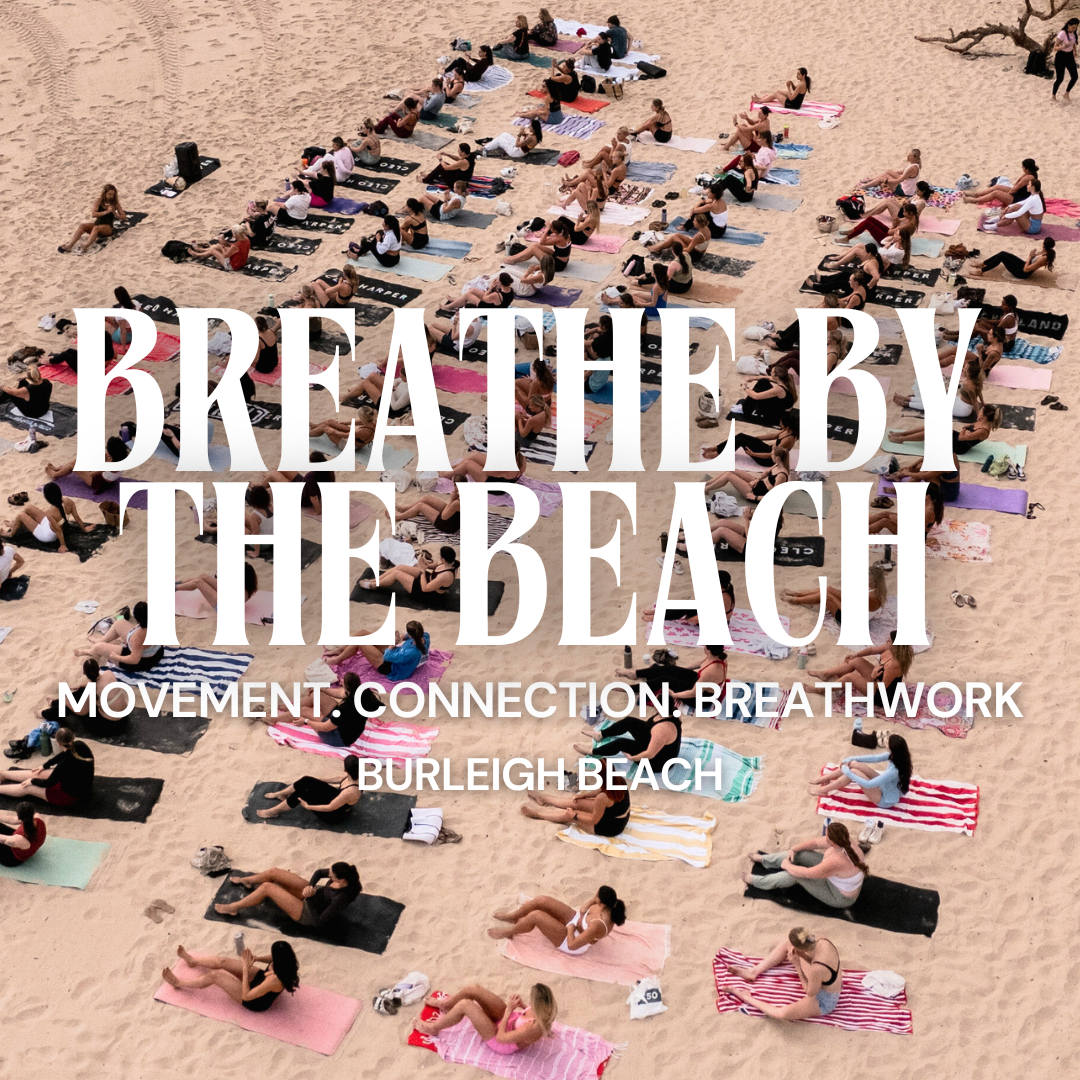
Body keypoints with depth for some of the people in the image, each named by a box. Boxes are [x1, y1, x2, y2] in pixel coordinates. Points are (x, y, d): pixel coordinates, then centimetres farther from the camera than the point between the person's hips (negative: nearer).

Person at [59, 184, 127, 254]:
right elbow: (93, 214, -8)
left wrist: (115, 213, -13)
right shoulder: (98, 201, 6)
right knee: (82, 226, -25)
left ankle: (85, 246, -59)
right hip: (97, 223, 3)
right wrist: (106, 212, -17)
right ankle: (69, 245, -39)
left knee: (96, 228, -36)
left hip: (108, 227, -3)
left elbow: (124, 217, 5)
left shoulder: (115, 203, 6)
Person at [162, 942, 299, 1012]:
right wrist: (257, 958, -13)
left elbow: (246, 996, -34)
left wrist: (245, 968, -29)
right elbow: (273, 959, 5)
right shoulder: (286, 963, -23)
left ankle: (179, 984, 17)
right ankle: (192, 961, 39)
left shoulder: (275, 980, -45)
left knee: (216, 975, -7)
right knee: (223, 961, 8)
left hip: (256, 1002, -7)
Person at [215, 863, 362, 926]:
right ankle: (246, 881, 37)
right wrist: (311, 886, -17)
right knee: (273, 872, 3)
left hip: (309, 913, -7)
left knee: (267, 887, -12)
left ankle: (234, 908, 13)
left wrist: (309, 898, -30)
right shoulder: (345, 876, -17)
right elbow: (319, 873, 1)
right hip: (314, 892, 8)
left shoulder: (342, 898, -39)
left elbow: (318, 923, -33)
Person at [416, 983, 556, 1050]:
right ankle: (445, 1005, 33)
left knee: (465, 1004, -20)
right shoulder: (543, 1011, -22)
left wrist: (509, 1009, -24)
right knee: (473, 990, 0)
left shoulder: (532, 1028, -43)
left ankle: (433, 1028, 9)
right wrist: (522, 1005, -12)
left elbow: (501, 1037, -30)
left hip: (503, 1043, -8)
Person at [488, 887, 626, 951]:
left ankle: (508, 932, 13)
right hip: (577, 919, 8)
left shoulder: (598, 925, -42)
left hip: (571, 939, -8)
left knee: (536, 916, -19)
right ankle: (511, 916, 22)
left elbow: (572, 944, -34)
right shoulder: (608, 907, -19)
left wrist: (570, 927, -18)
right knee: (541, 901, -5)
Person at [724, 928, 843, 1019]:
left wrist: (797, 966, -28)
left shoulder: (817, 969, -44)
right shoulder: (823, 941, -24)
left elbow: (810, 993, -23)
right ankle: (755, 971, 17)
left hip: (824, 1003, -8)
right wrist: (802, 956, -19)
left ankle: (747, 998, 2)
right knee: (788, 942, 7)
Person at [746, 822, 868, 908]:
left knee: (796, 875, -10)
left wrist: (787, 866, -11)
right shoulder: (843, 842, -19)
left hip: (842, 897, -7)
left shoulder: (836, 861, -42)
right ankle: (762, 859, 25)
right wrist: (793, 849, -4)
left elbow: (805, 873, -27)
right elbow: (815, 842, 1)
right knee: (798, 853, 3)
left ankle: (756, 881, 12)